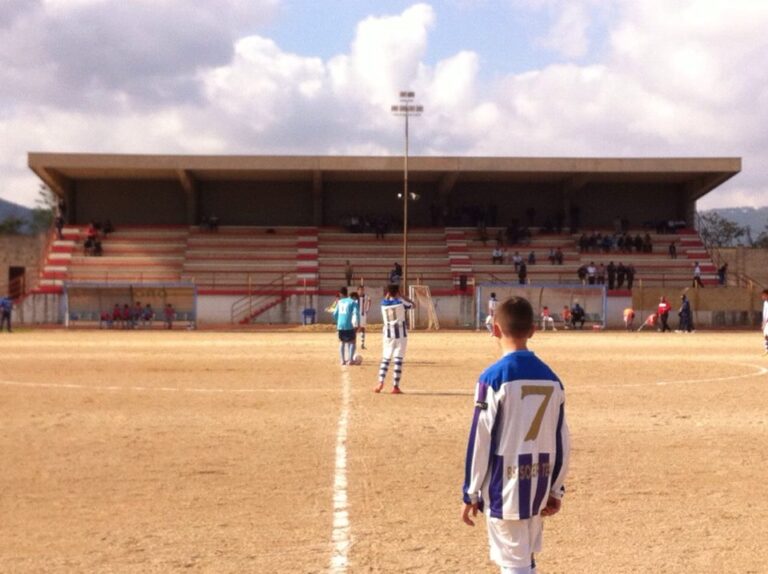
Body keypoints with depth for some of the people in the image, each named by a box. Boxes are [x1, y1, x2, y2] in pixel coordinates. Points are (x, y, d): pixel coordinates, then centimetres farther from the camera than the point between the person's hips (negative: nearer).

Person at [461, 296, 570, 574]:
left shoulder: (494, 376, -13)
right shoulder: (551, 378, 4)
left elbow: (481, 441, -12)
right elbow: (561, 441, 8)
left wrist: (470, 493, -4)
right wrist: (556, 489, 17)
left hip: (504, 487, -6)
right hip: (538, 485, 6)